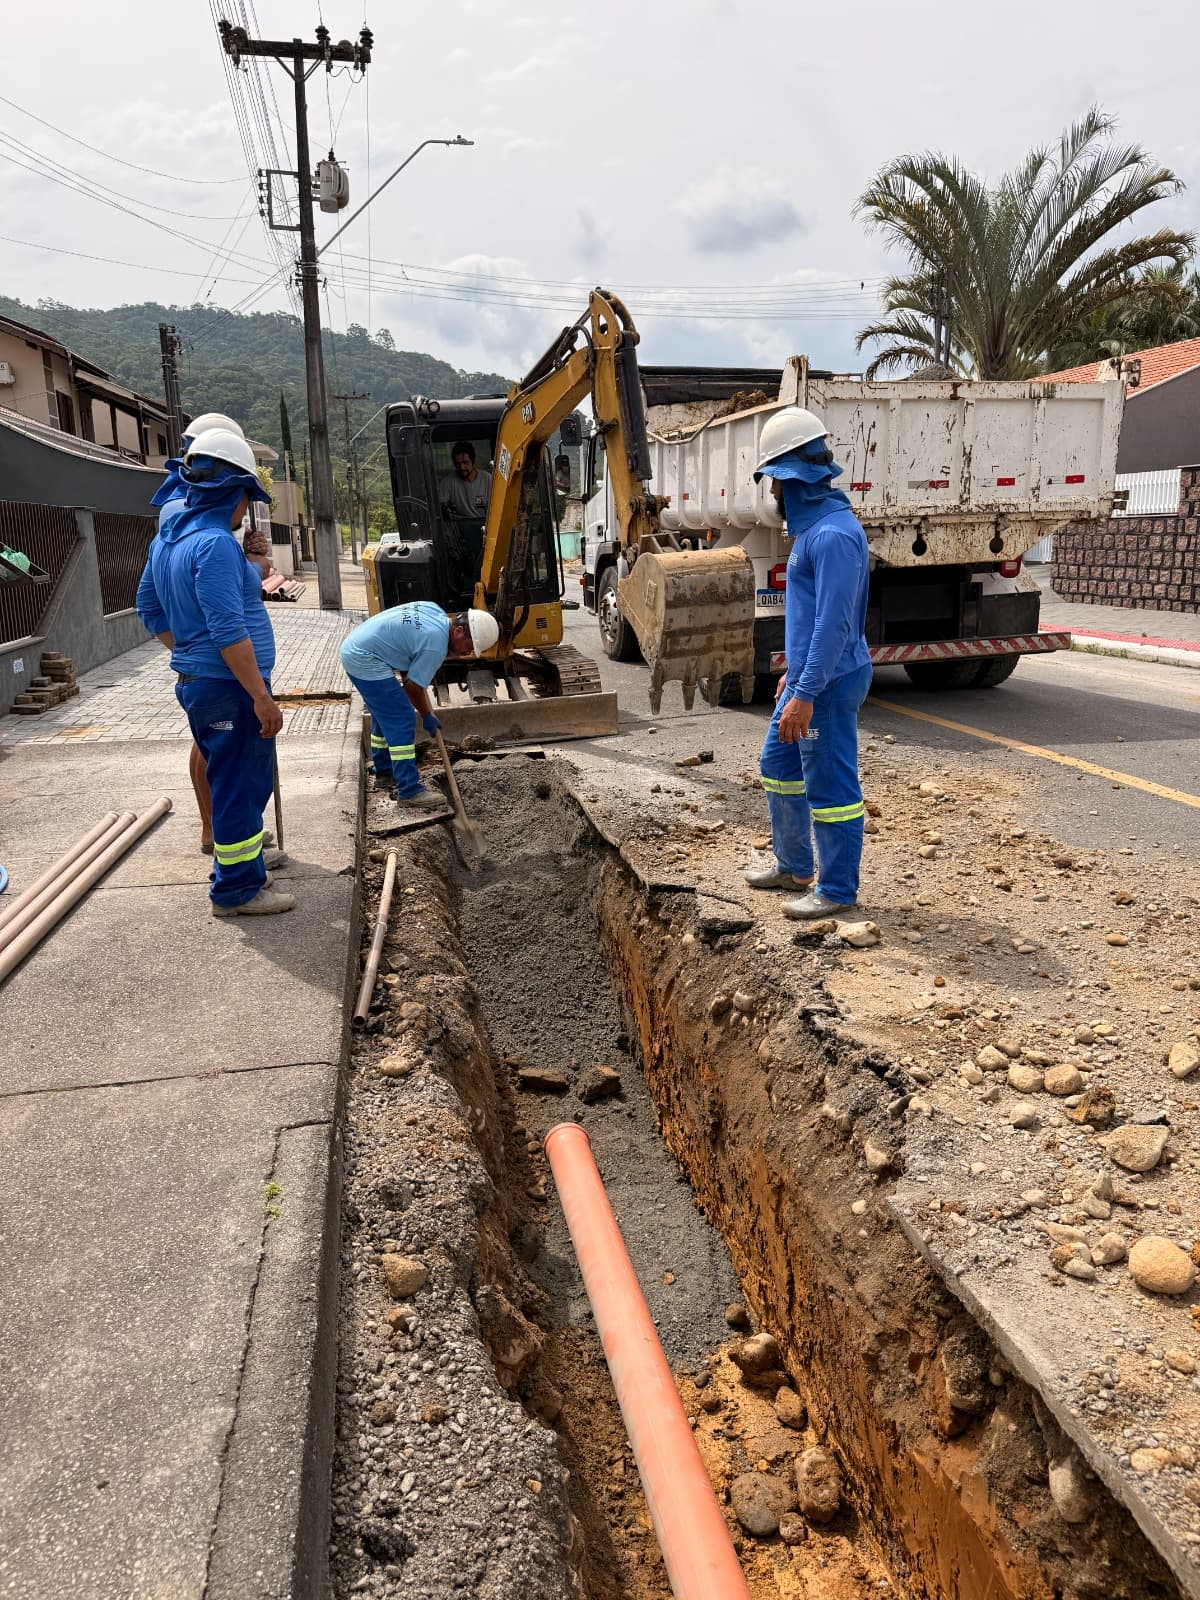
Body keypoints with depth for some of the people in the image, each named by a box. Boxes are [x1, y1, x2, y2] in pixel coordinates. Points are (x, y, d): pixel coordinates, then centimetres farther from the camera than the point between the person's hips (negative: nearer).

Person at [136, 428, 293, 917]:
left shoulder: (167, 539, 12)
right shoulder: (214, 543, -19)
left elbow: (149, 608, 22)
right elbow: (229, 631, -24)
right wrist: (261, 697, -21)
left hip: (195, 680, 10)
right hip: (229, 687, -10)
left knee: (235, 783, 21)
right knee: (241, 785, 1)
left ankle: (238, 872, 35)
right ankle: (237, 891, 12)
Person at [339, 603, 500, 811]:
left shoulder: (435, 610, 5)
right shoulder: (435, 645, -21)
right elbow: (413, 687, -13)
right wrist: (427, 717, 3)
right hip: (365, 661, -11)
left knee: (385, 714, 23)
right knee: (402, 720, -11)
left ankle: (384, 770, 38)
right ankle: (409, 792, -11)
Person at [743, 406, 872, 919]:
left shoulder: (833, 533, -20)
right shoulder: (811, 526, 13)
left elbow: (834, 622, -25)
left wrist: (806, 693, -26)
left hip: (829, 683, -11)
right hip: (808, 674, 11)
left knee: (830, 786, -1)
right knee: (778, 765, 20)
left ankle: (837, 890, 12)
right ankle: (794, 867, 33)